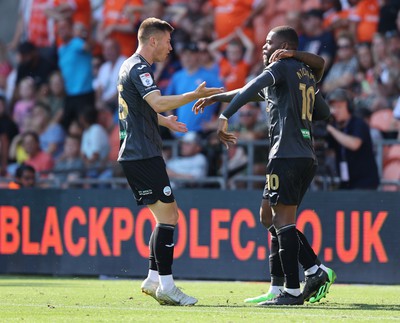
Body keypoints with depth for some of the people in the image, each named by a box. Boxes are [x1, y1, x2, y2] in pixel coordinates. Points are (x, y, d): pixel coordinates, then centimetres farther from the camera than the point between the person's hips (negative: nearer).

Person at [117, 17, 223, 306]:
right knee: (168, 215, -10)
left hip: (134, 154, 11)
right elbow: (158, 102, -29)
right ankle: (166, 285, -10)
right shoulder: (139, 68, -13)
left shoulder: (132, 67, 20)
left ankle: (153, 279, 12)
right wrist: (196, 96, -30)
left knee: (166, 217, 13)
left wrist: (164, 121, 36)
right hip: (144, 155, -11)